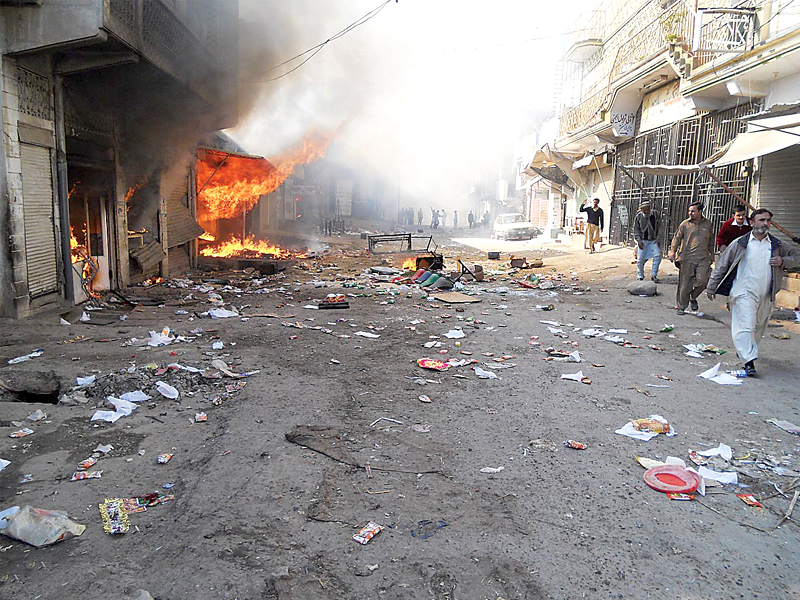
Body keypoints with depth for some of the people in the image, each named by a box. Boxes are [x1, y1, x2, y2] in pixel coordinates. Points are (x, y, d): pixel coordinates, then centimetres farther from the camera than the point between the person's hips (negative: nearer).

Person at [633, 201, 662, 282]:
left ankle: (654, 275, -1)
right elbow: (636, 230, 0)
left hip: (653, 240, 1)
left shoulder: (654, 215, -3)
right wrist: (639, 241, -10)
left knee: (657, 255, -13)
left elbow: (658, 228, 3)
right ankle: (640, 275, 19)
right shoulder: (638, 217, -5)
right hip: (643, 240, -1)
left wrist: (658, 239, -4)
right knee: (641, 259, -2)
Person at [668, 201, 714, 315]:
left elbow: (711, 240, 23)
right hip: (687, 258, -2)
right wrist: (672, 251, -10)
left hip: (703, 258, 2)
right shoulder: (685, 224, 3)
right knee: (685, 283, 0)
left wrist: (712, 253, 27)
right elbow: (677, 238, 3)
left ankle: (693, 297, 18)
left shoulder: (708, 224, 11)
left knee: (702, 280, -11)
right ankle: (681, 306, 12)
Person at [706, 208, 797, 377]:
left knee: (759, 328, 16)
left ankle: (744, 350, 38)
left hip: (766, 296, 5)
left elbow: (794, 258, 22)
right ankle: (749, 362, -15)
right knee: (745, 327, -14)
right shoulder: (740, 243, -1)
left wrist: (783, 261, -3)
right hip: (744, 293, -4)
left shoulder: (777, 245, 8)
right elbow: (722, 265, 3)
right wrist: (711, 287, 3)